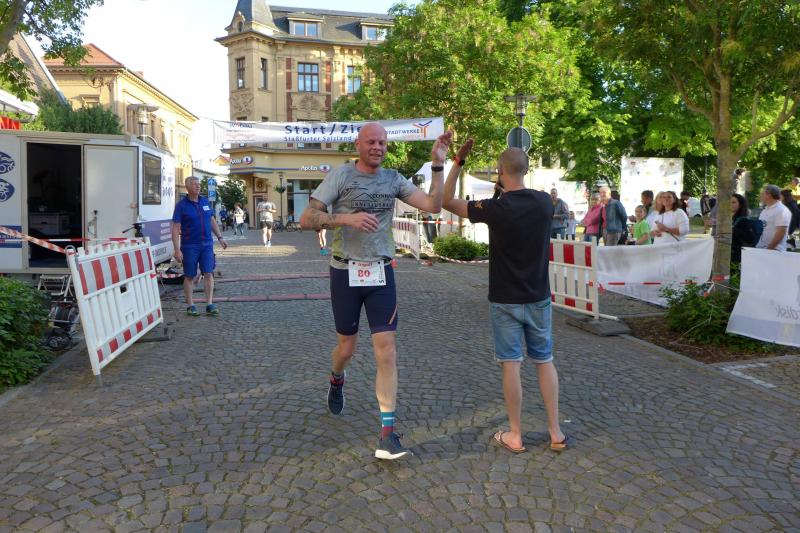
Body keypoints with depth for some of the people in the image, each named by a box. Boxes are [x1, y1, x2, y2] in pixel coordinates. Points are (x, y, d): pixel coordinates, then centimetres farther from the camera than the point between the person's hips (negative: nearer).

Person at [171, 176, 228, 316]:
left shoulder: (205, 201, 8)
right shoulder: (181, 205, -7)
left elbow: (212, 221, 18)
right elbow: (175, 229, -10)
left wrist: (220, 237, 13)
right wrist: (177, 250, -16)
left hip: (207, 244, 4)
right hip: (190, 246, -4)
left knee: (208, 274, -2)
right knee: (189, 276, 5)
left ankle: (209, 305, 1)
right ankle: (190, 306, 15)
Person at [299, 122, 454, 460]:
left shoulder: (394, 180, 4)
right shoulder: (340, 176, -6)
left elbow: (433, 205, -4)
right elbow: (306, 220, -12)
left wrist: (438, 165, -12)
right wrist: (347, 218, -26)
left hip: (381, 273, 2)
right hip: (345, 273, -2)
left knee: (386, 351, -6)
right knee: (347, 348, 13)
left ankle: (387, 432, -1)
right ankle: (337, 381, 50)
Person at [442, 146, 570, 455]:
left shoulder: (496, 208, -16)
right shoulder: (545, 202, -3)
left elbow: (447, 201, -6)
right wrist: (507, 191, 22)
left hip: (506, 300, -4)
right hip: (539, 298, 4)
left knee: (511, 364, 4)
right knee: (545, 361, 13)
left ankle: (515, 435, 14)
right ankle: (555, 433, 19)